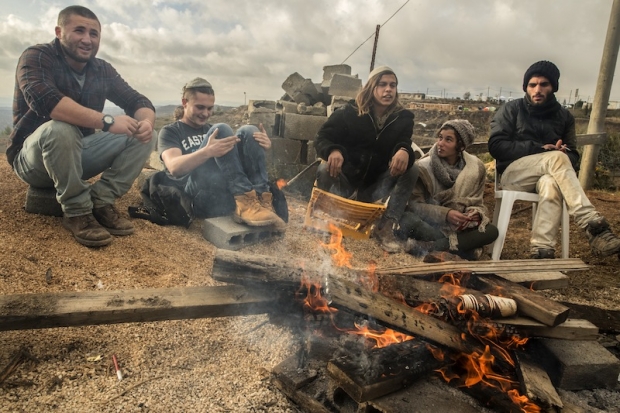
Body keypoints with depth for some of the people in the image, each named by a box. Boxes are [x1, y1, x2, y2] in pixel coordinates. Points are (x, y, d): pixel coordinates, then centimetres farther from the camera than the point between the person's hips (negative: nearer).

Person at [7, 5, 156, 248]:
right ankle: (77, 212, -22)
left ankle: (101, 203, -14)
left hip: (77, 155, 5)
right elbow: (45, 100, -34)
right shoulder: (37, 57, -14)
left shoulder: (102, 70, 2)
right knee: (60, 129, -38)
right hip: (33, 158, -5)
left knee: (144, 137, -10)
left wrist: (146, 122, -27)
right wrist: (106, 121, -41)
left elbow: (139, 102, -2)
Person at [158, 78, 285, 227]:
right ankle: (246, 203, -31)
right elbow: (174, 168, -10)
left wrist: (262, 147, -6)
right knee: (221, 131, -20)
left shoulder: (212, 130, 28)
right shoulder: (170, 132, 11)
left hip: (232, 195, 5)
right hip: (202, 198, -5)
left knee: (248, 132, -10)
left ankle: (262, 200, -26)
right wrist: (207, 152, -28)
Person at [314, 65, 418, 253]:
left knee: (411, 169, -22)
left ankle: (386, 227, -22)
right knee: (325, 170, -33)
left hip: (376, 184, 2)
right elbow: (322, 138, -11)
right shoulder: (349, 112, -7)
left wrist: (404, 151, -42)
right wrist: (333, 151, -37)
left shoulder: (403, 117, -1)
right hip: (346, 179, -2)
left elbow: (405, 144, -14)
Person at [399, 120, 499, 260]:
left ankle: (427, 246, -29)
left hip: (458, 226, 4)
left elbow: (477, 202, 4)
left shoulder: (476, 168, -2)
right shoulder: (424, 166, -11)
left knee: (491, 231, -26)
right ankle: (460, 246, -27)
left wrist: (476, 213, -21)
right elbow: (415, 204, -14)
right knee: (406, 220, -35)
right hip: (429, 225, -3)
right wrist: (445, 214, -28)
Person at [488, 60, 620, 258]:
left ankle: (542, 249, -45)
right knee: (556, 158, -32)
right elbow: (496, 146, -7)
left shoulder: (564, 116, 13)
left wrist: (567, 154, -14)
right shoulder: (511, 110, 4)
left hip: (547, 176, 3)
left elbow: (573, 155, 13)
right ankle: (593, 224, -39)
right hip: (513, 172, -2)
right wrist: (538, 149, -17)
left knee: (551, 184, -36)